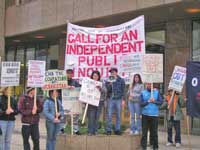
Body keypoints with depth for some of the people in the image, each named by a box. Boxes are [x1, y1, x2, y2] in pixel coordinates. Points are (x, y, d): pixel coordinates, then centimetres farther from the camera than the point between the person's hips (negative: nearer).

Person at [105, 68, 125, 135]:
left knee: (118, 115, 5)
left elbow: (123, 90, 5)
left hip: (118, 99, 0)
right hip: (110, 99, 0)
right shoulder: (108, 80, 4)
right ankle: (108, 130, 6)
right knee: (109, 115, -2)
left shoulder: (121, 80, 4)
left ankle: (117, 129, 13)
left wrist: (123, 99, -1)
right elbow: (107, 90, -2)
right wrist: (110, 84, -19)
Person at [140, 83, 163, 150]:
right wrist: (148, 101, -17)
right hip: (145, 114, 0)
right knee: (144, 132, 2)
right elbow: (141, 103, -4)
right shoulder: (143, 92, 4)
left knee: (154, 132, 5)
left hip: (154, 115, 0)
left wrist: (154, 101, -15)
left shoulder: (156, 92, 6)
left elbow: (160, 102, 1)